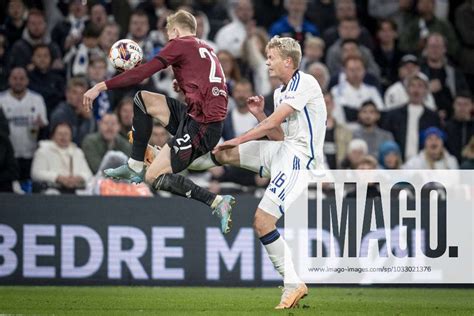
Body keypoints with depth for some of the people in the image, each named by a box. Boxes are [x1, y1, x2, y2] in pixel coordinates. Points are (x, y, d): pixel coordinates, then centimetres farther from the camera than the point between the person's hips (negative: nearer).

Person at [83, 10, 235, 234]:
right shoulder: (205, 49, 19)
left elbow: (142, 73, -10)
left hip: (201, 124, -9)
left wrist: (102, 87, -7)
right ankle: (135, 167, 16)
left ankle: (217, 202, -13)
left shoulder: (180, 44, -4)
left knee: (154, 178, -7)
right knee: (142, 99, 17)